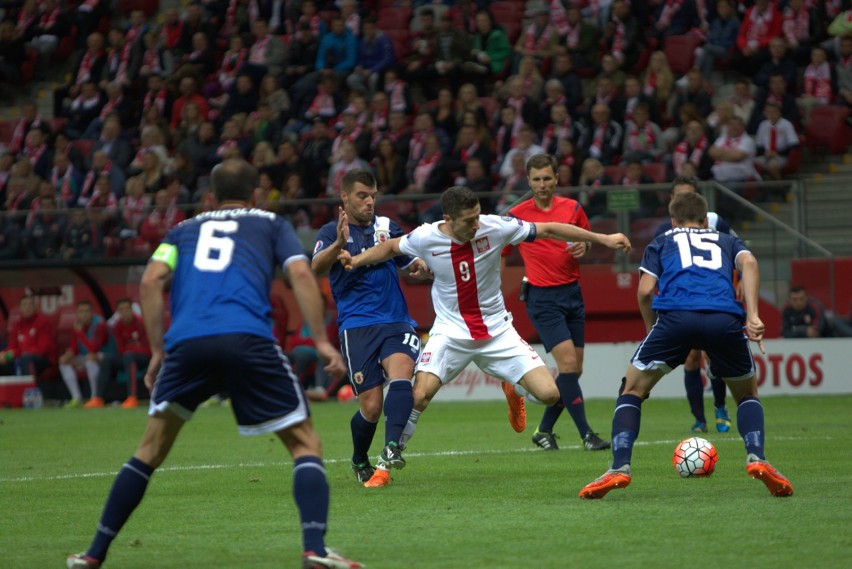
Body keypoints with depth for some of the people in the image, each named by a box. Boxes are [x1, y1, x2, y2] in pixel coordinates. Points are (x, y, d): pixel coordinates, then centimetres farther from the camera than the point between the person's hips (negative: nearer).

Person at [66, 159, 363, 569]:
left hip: (186, 343, 2)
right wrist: (321, 341, 5)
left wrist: (157, 349, 13)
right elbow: (301, 274, 7)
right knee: (305, 444, 8)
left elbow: (150, 283, 12)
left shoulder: (184, 230, 29)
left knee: (151, 450, 19)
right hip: (248, 341, -2)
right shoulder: (271, 225, 24)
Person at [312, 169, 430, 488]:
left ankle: (391, 450, -38)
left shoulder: (386, 227, 14)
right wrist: (338, 245, -36)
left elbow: (409, 261, 26)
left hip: (396, 321, 3)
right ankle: (360, 463, 21)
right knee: (371, 407, -6)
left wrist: (420, 265, 1)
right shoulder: (332, 232, 2)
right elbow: (316, 267, -16)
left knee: (401, 376, -27)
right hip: (357, 327, -3)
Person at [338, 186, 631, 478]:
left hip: (497, 331, 1)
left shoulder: (495, 228, -15)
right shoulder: (425, 238, -13)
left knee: (548, 394, -9)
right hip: (450, 331, -1)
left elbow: (549, 230, -6)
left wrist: (603, 239, -5)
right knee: (418, 397, -22)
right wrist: (356, 260, -7)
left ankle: (514, 390, 29)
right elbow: (391, 247, 9)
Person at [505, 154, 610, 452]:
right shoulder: (518, 214, -4)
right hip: (542, 297, -5)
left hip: (572, 293, 5)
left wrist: (584, 246, -5)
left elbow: (586, 238, 19)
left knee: (574, 369, 6)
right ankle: (586, 434, -14)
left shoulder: (572, 208, 5)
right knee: (568, 362, -17)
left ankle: (544, 430, 22)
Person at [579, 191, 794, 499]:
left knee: (632, 391, 17)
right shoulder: (727, 240, 33)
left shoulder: (661, 243, 30)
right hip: (725, 320, 1)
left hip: (676, 315, -1)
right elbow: (748, 263, 10)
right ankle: (757, 458, -1)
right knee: (747, 395, 25)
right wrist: (752, 315, 2)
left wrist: (653, 330, 28)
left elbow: (645, 290, 14)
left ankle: (619, 468, -2)